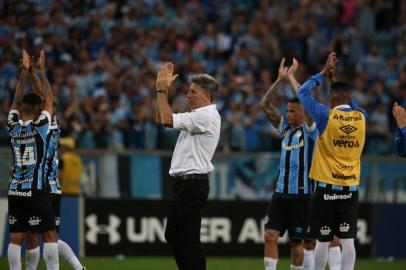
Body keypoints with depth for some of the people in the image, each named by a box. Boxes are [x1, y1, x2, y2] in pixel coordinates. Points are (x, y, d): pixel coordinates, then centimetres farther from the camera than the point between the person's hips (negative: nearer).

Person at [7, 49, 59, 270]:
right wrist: (41, 71, 13)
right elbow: (49, 99, 4)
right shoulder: (39, 126, -8)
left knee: (15, 238, 3)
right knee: (49, 235, 0)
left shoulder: (13, 126, 2)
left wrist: (24, 72, 19)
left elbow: (16, 101, 17)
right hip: (35, 191, -5)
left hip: (14, 191, 5)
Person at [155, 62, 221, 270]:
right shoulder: (197, 116, 18)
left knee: (189, 240, -9)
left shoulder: (206, 116, -14)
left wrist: (161, 90, -11)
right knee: (173, 236, 13)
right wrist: (164, 89, 15)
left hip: (193, 182, -10)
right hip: (183, 182, 10)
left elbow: (167, 120, -21)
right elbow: (162, 119, 23)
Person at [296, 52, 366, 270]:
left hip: (327, 187, -3)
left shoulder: (326, 116, -10)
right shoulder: (361, 117, 1)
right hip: (351, 188, 3)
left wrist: (324, 73, 10)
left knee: (323, 240, 5)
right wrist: (334, 79, 26)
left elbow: (303, 92, 3)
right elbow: (350, 102, 25)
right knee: (347, 240, -1)